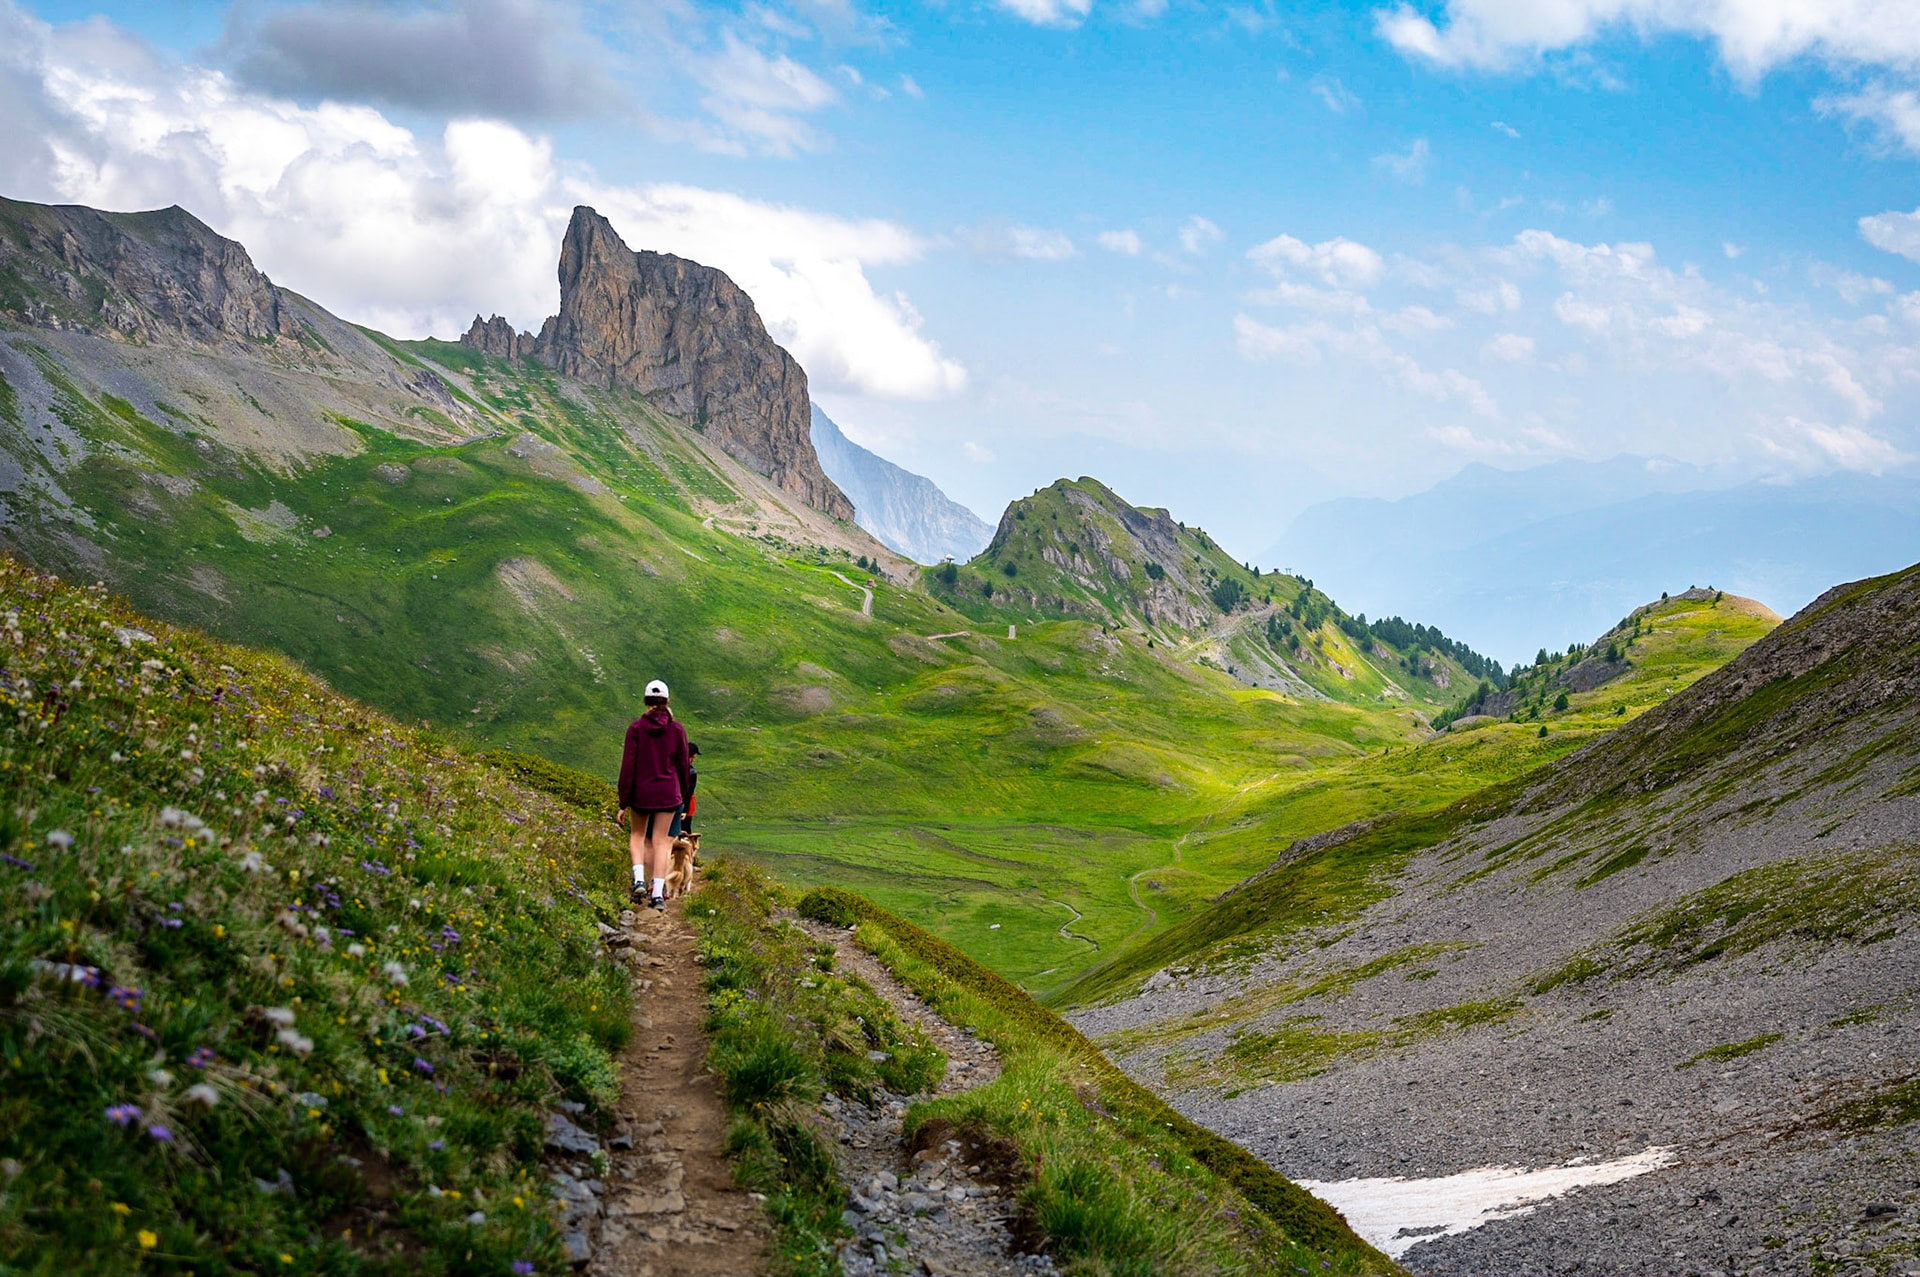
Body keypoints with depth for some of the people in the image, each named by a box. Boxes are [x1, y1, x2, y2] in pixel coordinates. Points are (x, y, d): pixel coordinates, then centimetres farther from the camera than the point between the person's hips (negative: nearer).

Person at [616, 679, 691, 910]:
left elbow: (628, 765, -7)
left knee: (637, 835, 19)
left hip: (641, 792, -1)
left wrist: (623, 801, -3)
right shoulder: (677, 729, -2)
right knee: (661, 841, 4)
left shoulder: (636, 728, -7)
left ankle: (639, 880, -2)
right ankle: (658, 894, -3)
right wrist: (683, 794, 19)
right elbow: (684, 765, 4)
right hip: (668, 793, 1)